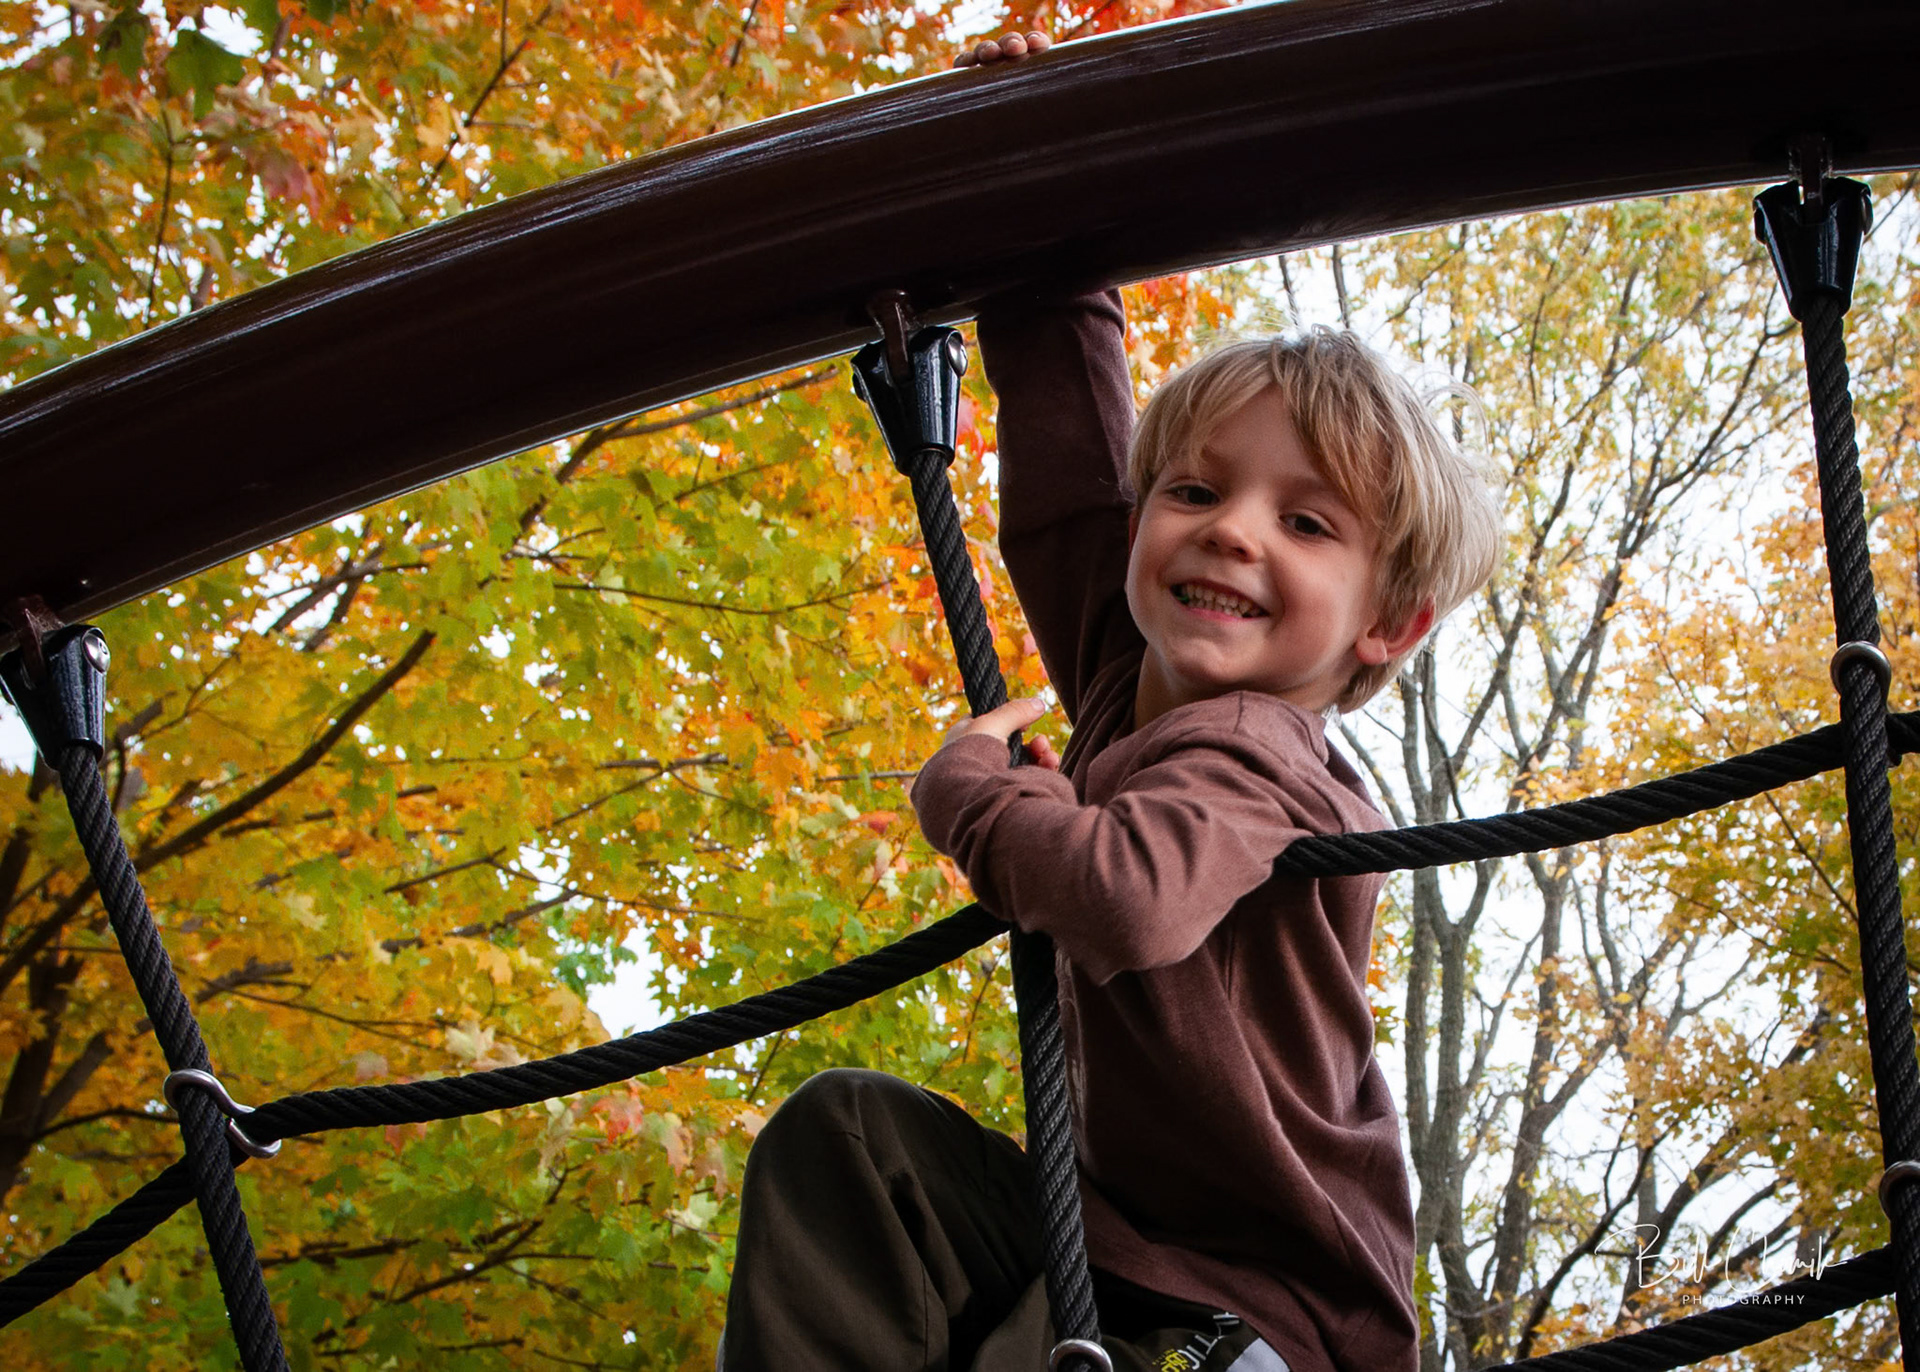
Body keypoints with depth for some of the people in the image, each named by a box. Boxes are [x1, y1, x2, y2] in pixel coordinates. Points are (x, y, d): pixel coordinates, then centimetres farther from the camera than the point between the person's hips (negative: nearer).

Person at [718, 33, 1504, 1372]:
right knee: (850, 1133, -2)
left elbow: (1126, 899, -43)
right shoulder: (1130, 681, 2)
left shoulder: (1247, 758, -23)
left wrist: (967, 781, -24)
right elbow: (1073, 455, 10)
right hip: (1121, 1248, 9)